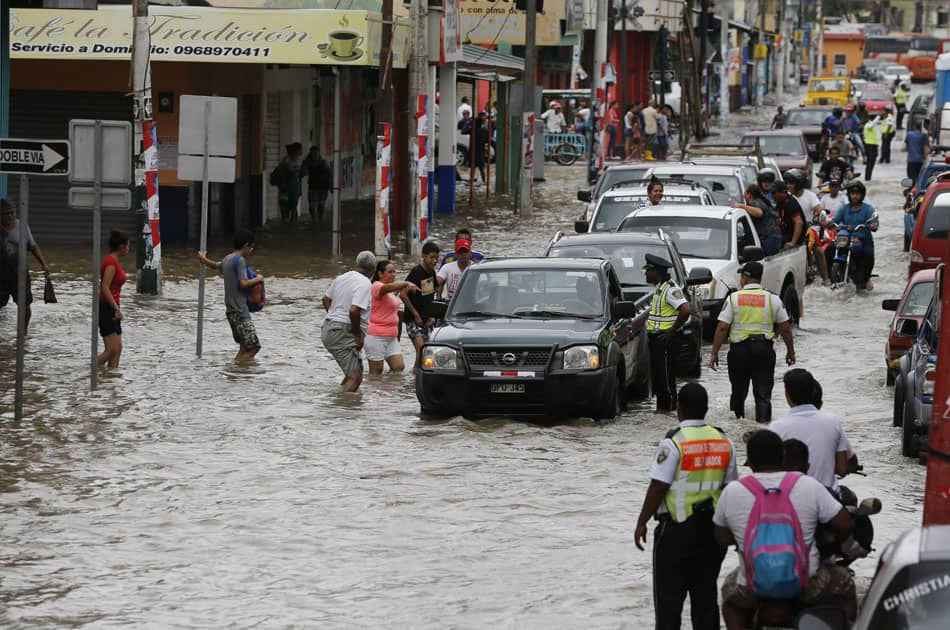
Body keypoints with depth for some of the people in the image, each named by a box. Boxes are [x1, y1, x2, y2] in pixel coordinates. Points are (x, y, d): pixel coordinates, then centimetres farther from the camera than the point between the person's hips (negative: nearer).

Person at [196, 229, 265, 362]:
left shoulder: (227, 259, 13)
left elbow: (215, 265, 35)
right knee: (253, 346, -12)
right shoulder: (240, 260, -13)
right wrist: (257, 279, -5)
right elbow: (243, 283, -23)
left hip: (230, 310, 10)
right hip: (240, 311, -10)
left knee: (245, 346, 11)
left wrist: (203, 259, 56)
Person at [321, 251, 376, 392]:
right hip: (343, 333, -10)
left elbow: (326, 299, 24)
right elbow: (354, 310, -26)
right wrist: (358, 335, -14)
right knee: (355, 377, -12)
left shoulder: (341, 278, 12)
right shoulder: (364, 284, -15)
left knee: (355, 372, 20)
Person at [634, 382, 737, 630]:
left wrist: (641, 522, -6)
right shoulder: (724, 441, 4)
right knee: (706, 591, 11)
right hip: (712, 527, 5)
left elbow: (658, 487, -15)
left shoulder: (673, 442, -14)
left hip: (677, 528, -5)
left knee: (669, 594, 1)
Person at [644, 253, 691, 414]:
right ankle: (661, 406, 19)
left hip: (665, 339, -10)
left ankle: (668, 406, -1)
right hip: (656, 339, 10)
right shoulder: (660, 288, 15)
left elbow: (685, 310, -28)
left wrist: (673, 330, -21)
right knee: (656, 375, 13)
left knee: (665, 376, -6)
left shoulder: (670, 289, -17)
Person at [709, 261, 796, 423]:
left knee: (738, 390, 15)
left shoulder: (733, 298, -2)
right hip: (764, 349, 0)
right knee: (763, 393, 0)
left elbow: (722, 328, -6)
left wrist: (714, 353, -2)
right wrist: (790, 351, 17)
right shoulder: (773, 299, 3)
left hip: (739, 349, 0)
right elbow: (785, 329, 5)